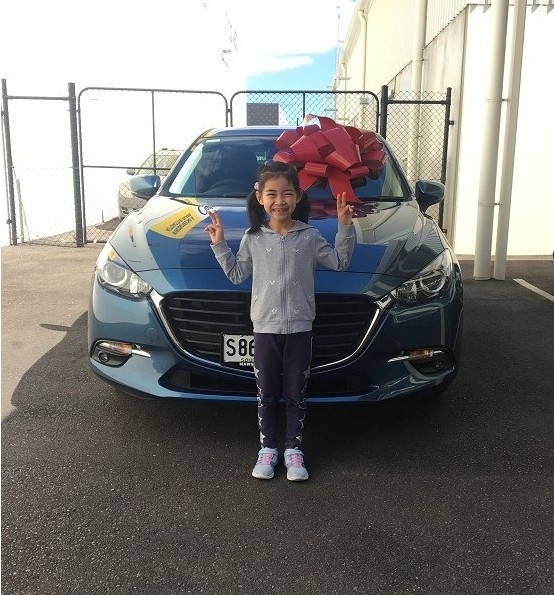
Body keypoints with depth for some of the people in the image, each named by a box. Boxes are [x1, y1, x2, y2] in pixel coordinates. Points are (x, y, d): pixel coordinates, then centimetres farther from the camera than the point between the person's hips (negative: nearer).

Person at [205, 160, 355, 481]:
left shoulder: (310, 236, -1)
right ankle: (268, 448, 25)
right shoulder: (253, 238, 2)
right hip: (265, 327, 1)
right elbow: (237, 274, 11)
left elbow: (339, 262, 7)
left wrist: (345, 228, -3)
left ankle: (293, 449, 24)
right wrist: (219, 245, 4)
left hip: (300, 328, 0)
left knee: (296, 394, 9)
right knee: (266, 394, 10)